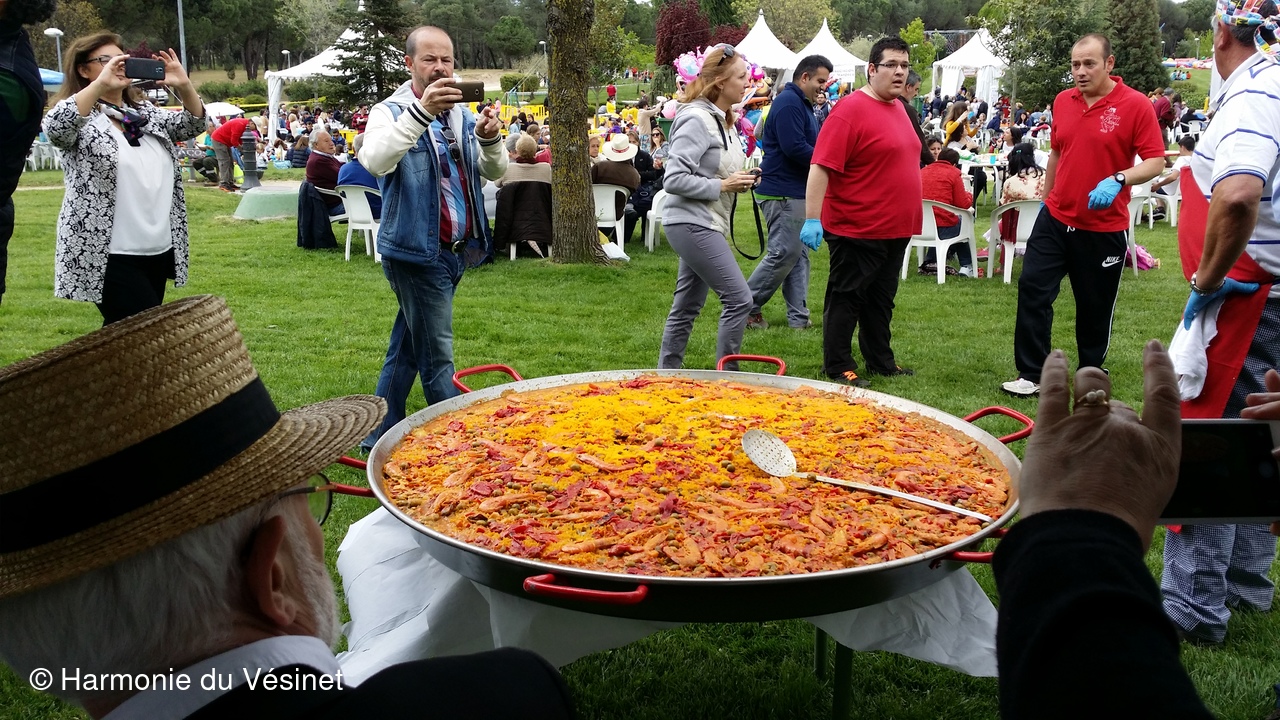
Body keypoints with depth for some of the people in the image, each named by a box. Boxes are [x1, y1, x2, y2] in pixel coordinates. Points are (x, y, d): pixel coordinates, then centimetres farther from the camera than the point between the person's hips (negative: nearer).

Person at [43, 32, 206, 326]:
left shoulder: (146, 111, 16)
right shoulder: (80, 117, -4)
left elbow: (193, 125, 9)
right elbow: (54, 129, -25)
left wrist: (184, 86, -9)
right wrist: (100, 84, -29)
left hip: (159, 251, 6)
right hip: (108, 255, -6)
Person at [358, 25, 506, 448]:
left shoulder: (461, 115, 12)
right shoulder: (391, 112, -8)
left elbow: (495, 172, 6)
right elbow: (376, 162, -29)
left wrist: (490, 139, -16)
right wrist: (421, 111, -39)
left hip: (454, 251, 7)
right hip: (416, 251, -7)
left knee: (407, 348, 16)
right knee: (437, 358, -5)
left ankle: (381, 436, 27)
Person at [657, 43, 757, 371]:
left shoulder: (721, 119, 14)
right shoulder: (696, 119, -17)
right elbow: (674, 179, -21)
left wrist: (740, 180, 6)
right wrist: (722, 186, -19)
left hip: (704, 225, 10)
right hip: (692, 224, -10)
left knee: (687, 308, 13)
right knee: (739, 298, -10)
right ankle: (726, 376, -1)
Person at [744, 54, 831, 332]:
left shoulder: (802, 104, 20)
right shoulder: (788, 103, -15)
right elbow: (794, 147, -24)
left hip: (797, 192, 11)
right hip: (783, 193, -11)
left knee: (799, 254, 10)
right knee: (783, 254, -7)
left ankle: (798, 316, 14)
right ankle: (747, 306, 4)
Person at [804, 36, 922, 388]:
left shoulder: (898, 107, 12)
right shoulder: (851, 110, -15)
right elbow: (821, 166, -21)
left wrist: (909, 217, 25)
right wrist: (812, 219, -27)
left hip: (895, 228, 9)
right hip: (857, 230, -8)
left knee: (881, 299, 18)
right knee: (846, 299, 2)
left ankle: (881, 361, 29)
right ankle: (839, 369, 11)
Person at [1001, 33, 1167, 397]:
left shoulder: (1136, 105, -11)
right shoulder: (1062, 101, 5)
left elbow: (1155, 161, -12)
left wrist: (1118, 180, -29)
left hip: (1103, 228, -4)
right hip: (1056, 218, 4)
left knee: (1095, 306, 8)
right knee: (1032, 288, -2)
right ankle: (1031, 375, 6)